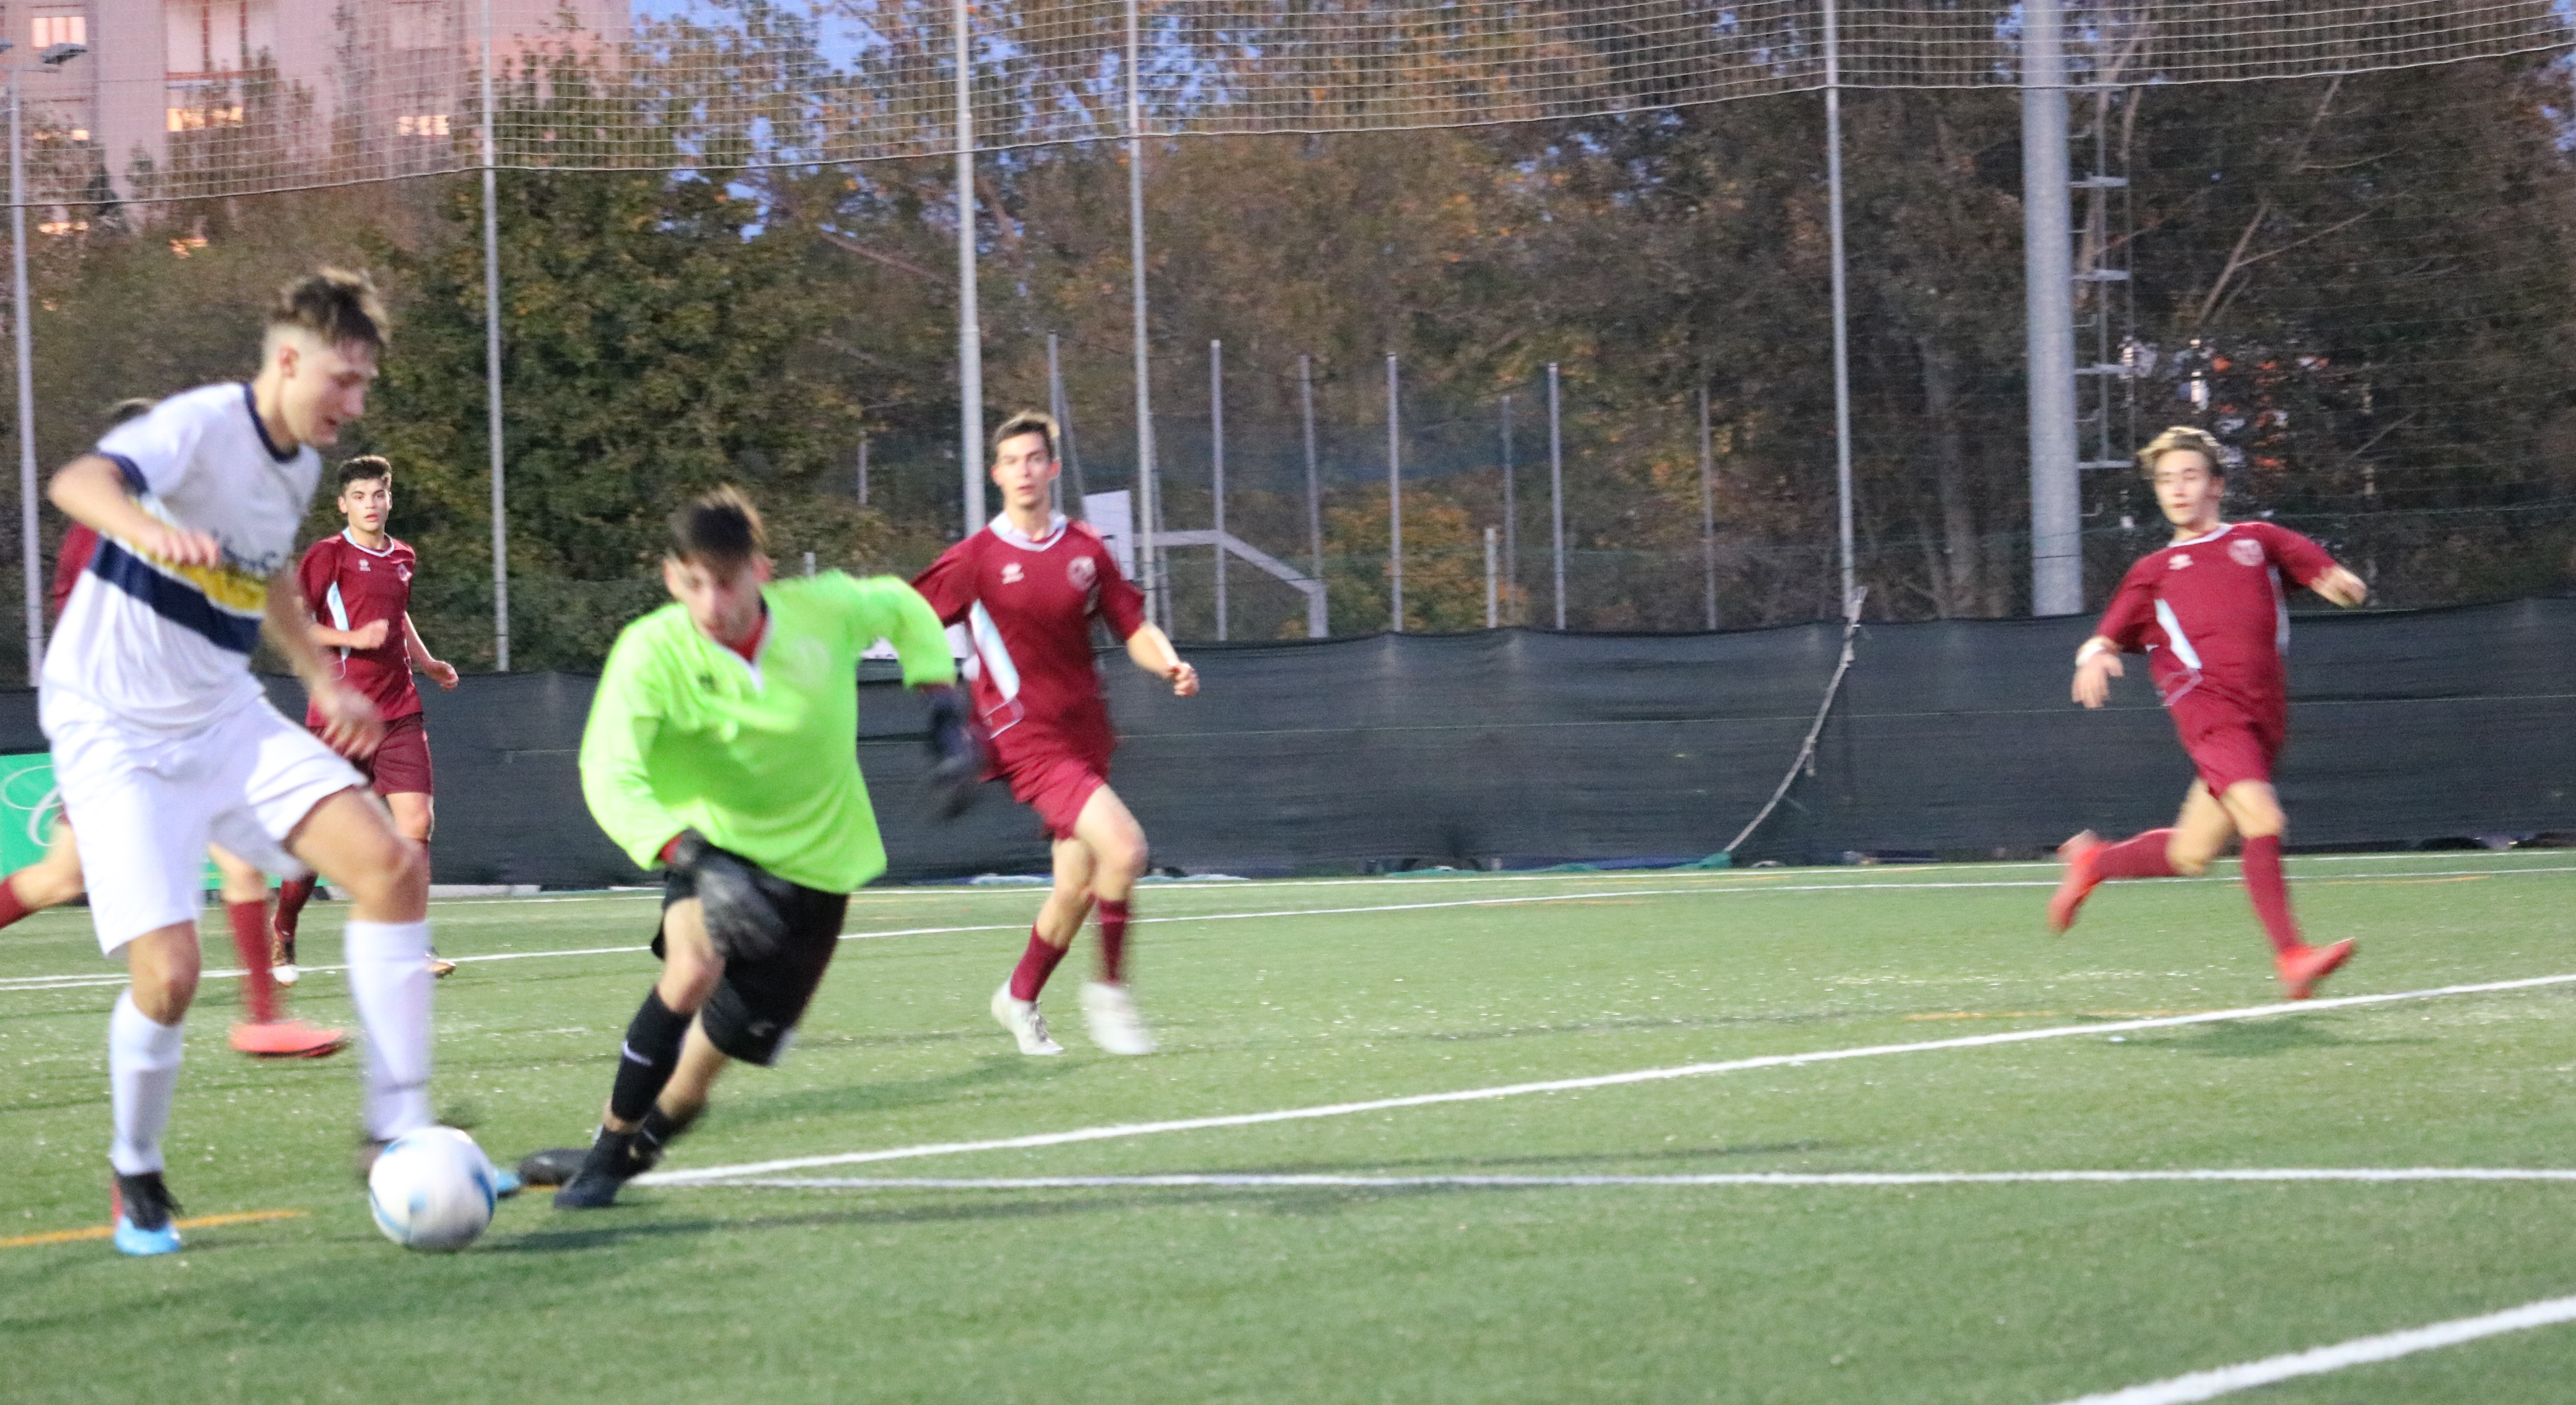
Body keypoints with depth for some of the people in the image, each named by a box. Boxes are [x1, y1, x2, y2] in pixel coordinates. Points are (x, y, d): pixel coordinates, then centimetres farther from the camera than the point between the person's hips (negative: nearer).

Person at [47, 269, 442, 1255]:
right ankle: (136, 1177, 9)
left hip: (227, 722, 7)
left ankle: (398, 1134, -5)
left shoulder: (300, 466, 7)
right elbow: (77, 484, -40)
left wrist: (324, 681, 23)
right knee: (169, 973, -19)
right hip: (117, 734, -7)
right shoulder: (202, 426, -19)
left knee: (392, 867, -12)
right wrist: (152, 529, -61)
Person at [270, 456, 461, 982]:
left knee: (416, 821, -7)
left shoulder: (403, 558, 15)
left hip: (399, 712, 5)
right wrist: (353, 637, -19)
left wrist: (428, 663, 20)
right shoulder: (329, 555, -5)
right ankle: (282, 936, 21)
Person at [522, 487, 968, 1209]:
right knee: (694, 969, -30)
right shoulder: (653, 651, -26)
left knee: (736, 1031, -1)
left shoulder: (821, 610, -19)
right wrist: (693, 860, -51)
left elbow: (902, 608, 5)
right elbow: (609, 774, -37)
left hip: (816, 858, 2)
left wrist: (944, 704, -4)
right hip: (714, 842, -2)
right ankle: (611, 1143, -12)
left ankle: (641, 1139, 29)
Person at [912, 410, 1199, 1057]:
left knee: (1078, 890, 11)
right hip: (1029, 739, -6)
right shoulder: (975, 559, -4)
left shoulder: (1087, 549, 8)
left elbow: (1135, 629, 8)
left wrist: (1171, 665, -11)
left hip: (1085, 733, 6)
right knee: (1123, 847, -24)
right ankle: (1110, 992, -9)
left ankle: (1019, 998, 35)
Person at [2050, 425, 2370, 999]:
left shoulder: (2256, 540, 21)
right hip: (2209, 709, -3)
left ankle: (2093, 860, 33)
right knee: (2262, 820, -25)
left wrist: (2341, 583, -8)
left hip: (2263, 717, 3)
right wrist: (2096, 656, -9)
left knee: (2191, 856, 7)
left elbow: (2324, 574, 16)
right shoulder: (2154, 571, 19)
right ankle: (2291, 956, -26)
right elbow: (2109, 636, 14)